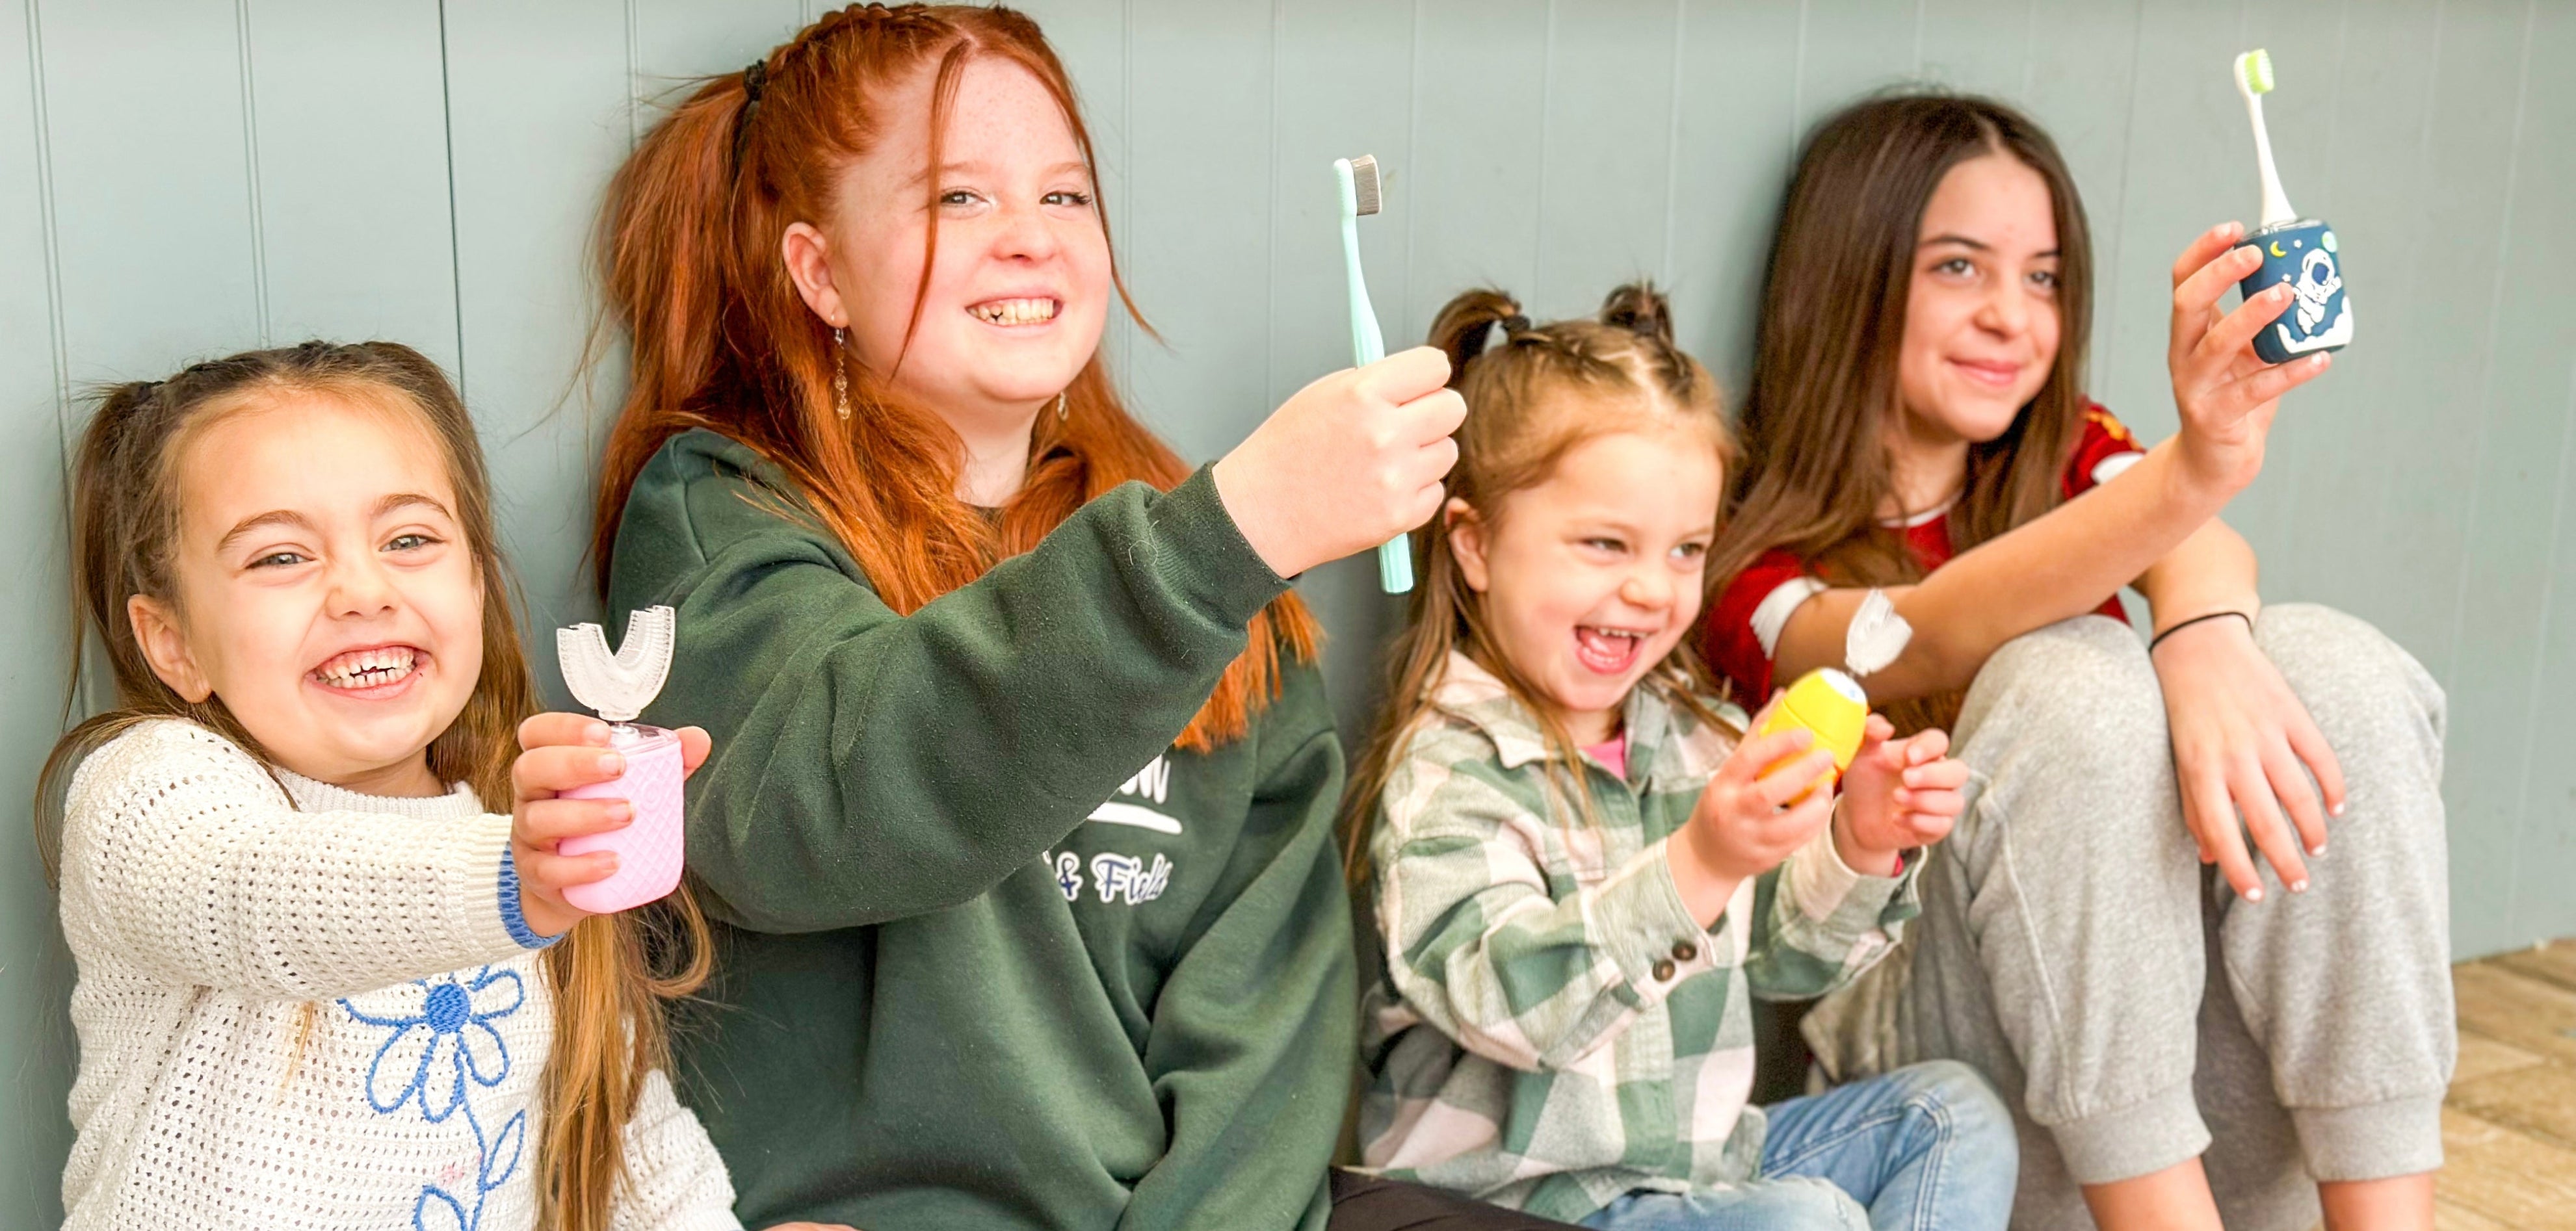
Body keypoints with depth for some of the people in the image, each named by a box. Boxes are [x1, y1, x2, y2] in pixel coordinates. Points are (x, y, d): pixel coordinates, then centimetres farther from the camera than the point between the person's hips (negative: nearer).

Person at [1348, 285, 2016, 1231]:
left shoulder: (1693, 730, 7)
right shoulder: (1447, 769, -17)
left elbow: (1780, 957, 11)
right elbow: (1510, 1002, -32)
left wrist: (1861, 848, -8)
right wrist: (1697, 868, -42)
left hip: (1698, 1151, 8)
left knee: (1954, 1113, 9)